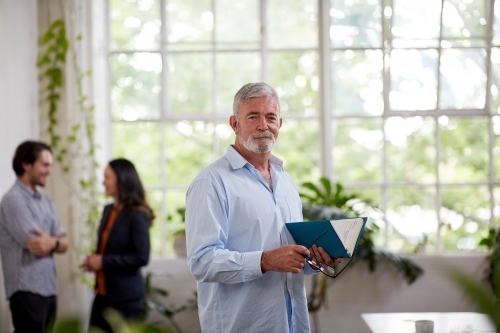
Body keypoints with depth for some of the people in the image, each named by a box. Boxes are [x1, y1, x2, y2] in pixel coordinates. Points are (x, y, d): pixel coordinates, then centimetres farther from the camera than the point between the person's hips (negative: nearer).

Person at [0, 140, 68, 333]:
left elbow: (63, 244, 9)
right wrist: (55, 240, 1)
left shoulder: (45, 200, 14)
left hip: (49, 288, 8)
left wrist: (52, 243, -12)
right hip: (27, 289, -8)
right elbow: (37, 247, -17)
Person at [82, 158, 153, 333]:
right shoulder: (108, 210, 9)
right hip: (103, 293, 8)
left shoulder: (138, 215, -15)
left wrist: (104, 261, -18)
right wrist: (94, 259, 0)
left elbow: (142, 257, -20)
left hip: (126, 296, -8)